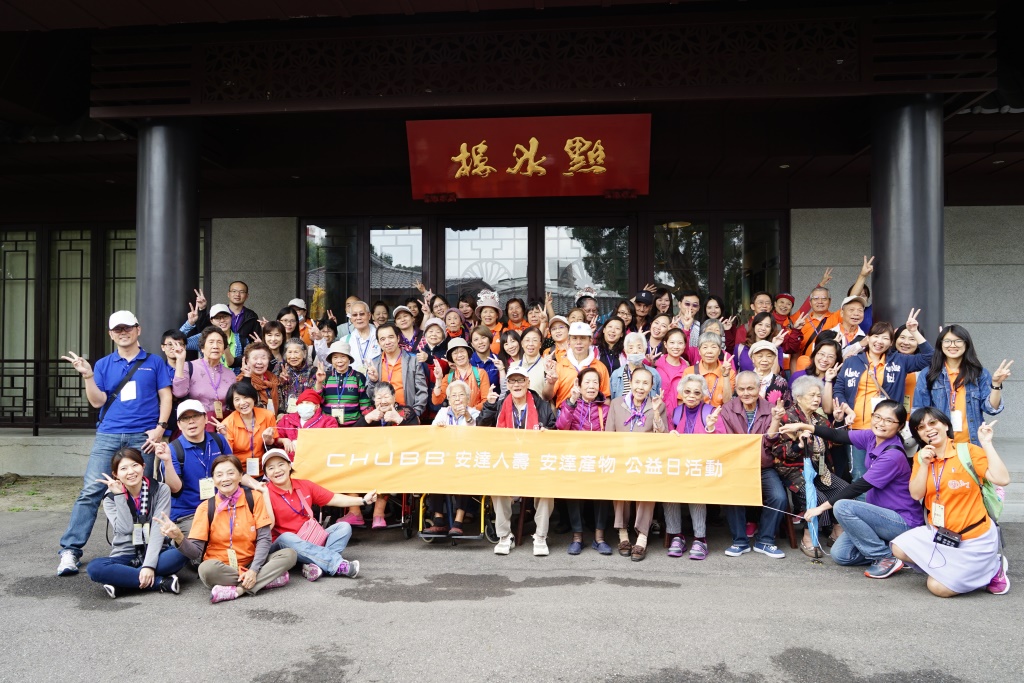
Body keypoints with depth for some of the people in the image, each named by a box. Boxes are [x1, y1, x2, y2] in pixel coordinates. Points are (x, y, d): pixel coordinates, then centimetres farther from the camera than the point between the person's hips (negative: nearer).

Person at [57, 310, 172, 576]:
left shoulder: (154, 362, 11)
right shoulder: (104, 364, 13)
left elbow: (165, 397, 7)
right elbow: (98, 401, 5)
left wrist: (160, 427, -5)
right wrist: (87, 376, -11)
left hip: (143, 437, -1)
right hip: (108, 435, 1)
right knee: (90, 491, -7)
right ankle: (70, 550, -4)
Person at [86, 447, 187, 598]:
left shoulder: (160, 490, -3)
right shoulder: (111, 498, 2)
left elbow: (158, 529, -13)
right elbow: (125, 528, -15)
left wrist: (149, 565, -24)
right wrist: (119, 495, -15)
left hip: (153, 553, -1)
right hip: (125, 557, 1)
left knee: (180, 554, -33)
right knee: (94, 568, -31)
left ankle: (122, 581, -26)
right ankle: (161, 582, -29)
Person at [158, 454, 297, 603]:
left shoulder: (254, 498, -2)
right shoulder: (206, 507, -4)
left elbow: (264, 538, -6)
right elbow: (196, 552, -9)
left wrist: (254, 570, -20)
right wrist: (179, 537, -30)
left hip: (250, 563, 2)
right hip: (221, 568, -1)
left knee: (289, 554, -22)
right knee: (207, 569, -35)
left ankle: (237, 590, -27)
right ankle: (268, 579, -25)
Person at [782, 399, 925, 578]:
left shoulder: (893, 456, -25)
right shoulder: (872, 437, -3)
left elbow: (860, 486, -23)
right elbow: (838, 436, 0)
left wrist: (823, 506, -18)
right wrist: (804, 427, -12)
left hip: (903, 522, -7)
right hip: (883, 515, 8)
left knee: (842, 507, -26)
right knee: (840, 555, -1)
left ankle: (887, 557, -12)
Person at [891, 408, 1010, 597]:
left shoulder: (968, 451, -13)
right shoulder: (921, 457, 3)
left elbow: (1002, 479, -26)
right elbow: (916, 494, -6)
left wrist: (987, 443, -23)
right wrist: (925, 463, -15)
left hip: (973, 539, -6)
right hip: (938, 533, 6)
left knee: (939, 588, -8)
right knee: (900, 549, -12)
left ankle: (993, 568, 15)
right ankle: (956, 568, 9)